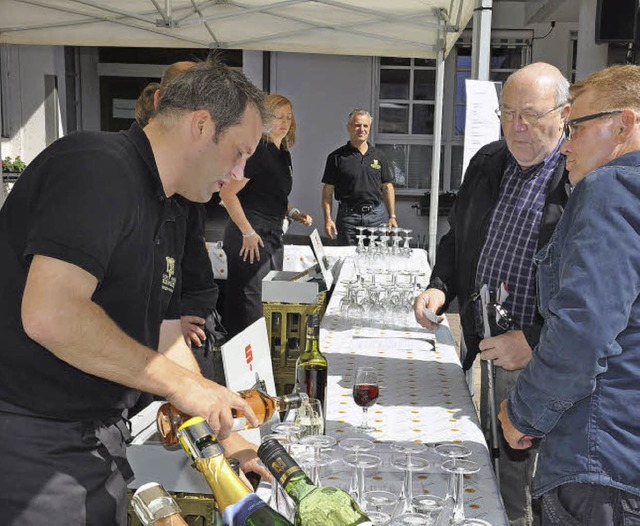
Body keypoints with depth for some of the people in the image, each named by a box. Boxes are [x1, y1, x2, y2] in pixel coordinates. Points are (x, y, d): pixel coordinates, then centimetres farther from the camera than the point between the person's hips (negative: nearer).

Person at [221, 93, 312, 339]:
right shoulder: (258, 149, -13)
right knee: (249, 302, -7)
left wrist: (293, 213, 11)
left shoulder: (283, 153, 15)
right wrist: (248, 232, -19)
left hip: (273, 235, 10)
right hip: (251, 236, -10)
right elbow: (227, 193, -19)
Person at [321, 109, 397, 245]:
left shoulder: (379, 156, 11)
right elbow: (328, 191, 1)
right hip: (348, 215, -2)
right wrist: (328, 219, -8)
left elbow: (388, 188, 13)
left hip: (376, 215, 2)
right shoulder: (337, 157, 2)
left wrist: (392, 217, 6)